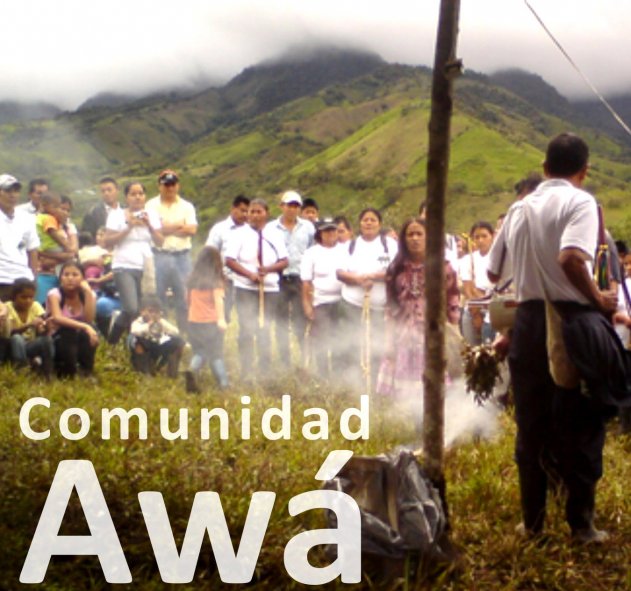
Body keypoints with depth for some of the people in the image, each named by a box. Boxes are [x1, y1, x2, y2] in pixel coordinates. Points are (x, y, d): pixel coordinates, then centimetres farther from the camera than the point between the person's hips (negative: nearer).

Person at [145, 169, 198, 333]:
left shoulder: (186, 206, 12)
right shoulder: (152, 205, 7)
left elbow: (192, 230, -4)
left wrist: (166, 228, -9)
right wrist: (179, 225, -8)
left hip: (182, 256, 1)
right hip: (159, 256, -1)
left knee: (184, 296, 3)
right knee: (158, 297, 1)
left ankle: (185, 333, 9)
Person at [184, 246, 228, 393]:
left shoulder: (193, 278, 7)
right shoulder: (216, 279, -5)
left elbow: (188, 299, 15)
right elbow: (218, 299, -15)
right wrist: (221, 319, -22)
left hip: (193, 322, 4)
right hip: (211, 322, -4)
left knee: (199, 352, 14)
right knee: (216, 354, 5)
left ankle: (192, 370, -13)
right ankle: (224, 384, 1)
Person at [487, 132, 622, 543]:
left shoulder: (520, 208, 10)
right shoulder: (580, 202, -8)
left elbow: (494, 271, 13)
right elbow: (571, 258, -25)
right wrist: (599, 299, -12)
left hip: (529, 321, 5)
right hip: (574, 321, -5)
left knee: (532, 426, 12)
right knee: (582, 427, 4)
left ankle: (533, 520, 17)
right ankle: (582, 522, 8)